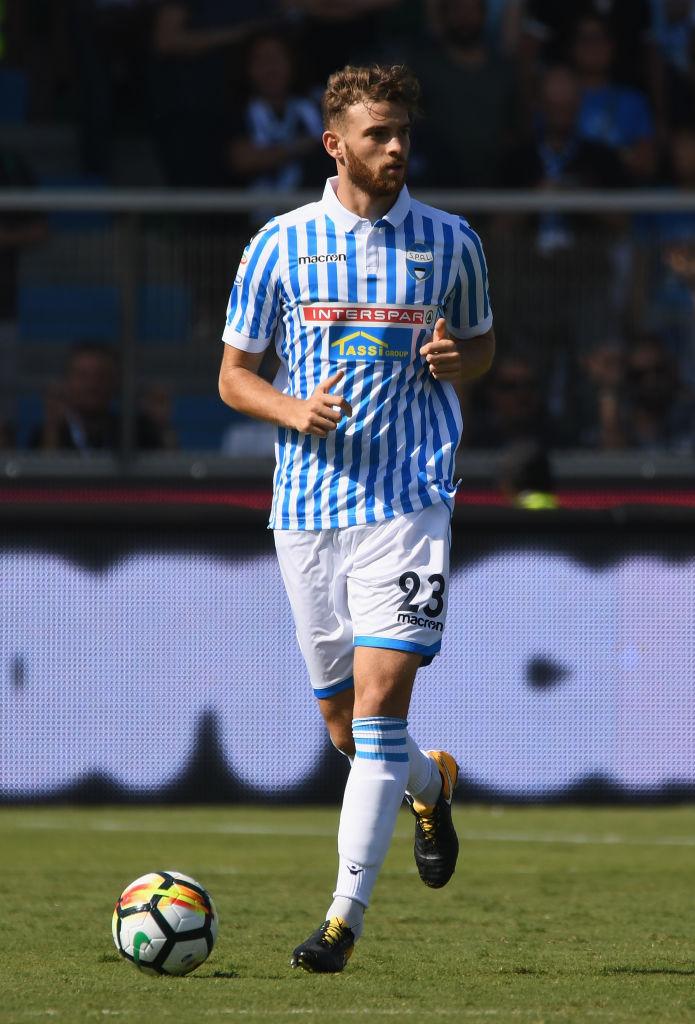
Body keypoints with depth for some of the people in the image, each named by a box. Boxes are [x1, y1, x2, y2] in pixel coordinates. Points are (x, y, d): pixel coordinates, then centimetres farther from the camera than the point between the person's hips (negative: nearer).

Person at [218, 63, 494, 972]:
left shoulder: (450, 242, 5)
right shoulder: (282, 244, 3)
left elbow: (483, 342, 19)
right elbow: (234, 374, 8)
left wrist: (456, 359, -5)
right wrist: (293, 409, -12)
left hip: (410, 499, -2)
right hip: (308, 504, 2)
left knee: (380, 698, -15)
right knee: (343, 720, 8)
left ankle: (347, 914, -14)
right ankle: (430, 785, 43)